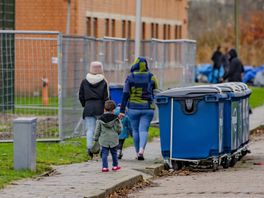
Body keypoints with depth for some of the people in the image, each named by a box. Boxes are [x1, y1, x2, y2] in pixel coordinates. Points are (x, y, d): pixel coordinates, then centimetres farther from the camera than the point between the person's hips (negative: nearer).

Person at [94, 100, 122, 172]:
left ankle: (105, 167, -2)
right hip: (113, 139, 0)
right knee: (114, 153, 14)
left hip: (104, 140, 0)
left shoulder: (100, 119, -2)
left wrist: (96, 138, 11)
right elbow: (118, 129, -2)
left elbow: (97, 130, 0)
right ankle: (115, 166, 22)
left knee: (104, 153, 3)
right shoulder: (116, 118, -4)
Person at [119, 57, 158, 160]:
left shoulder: (130, 77, -4)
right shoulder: (151, 77, 0)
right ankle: (141, 150, -25)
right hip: (147, 108, 0)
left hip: (133, 108, 0)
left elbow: (125, 94, -5)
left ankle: (138, 152, 15)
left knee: (135, 130, 13)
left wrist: (122, 110, -3)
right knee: (144, 129, -3)